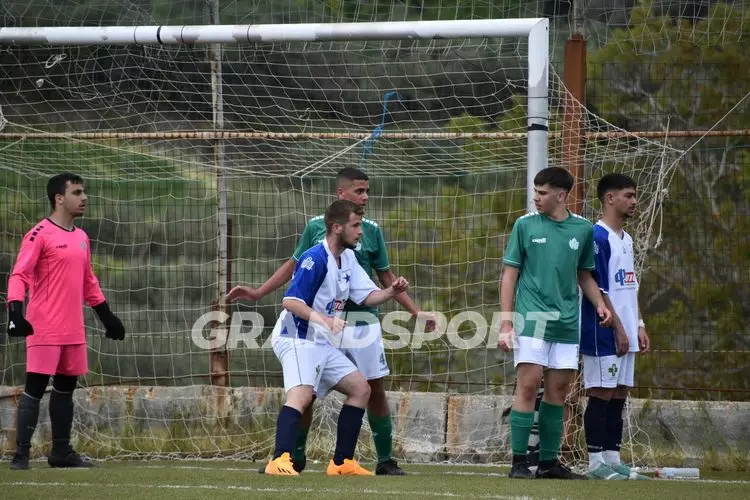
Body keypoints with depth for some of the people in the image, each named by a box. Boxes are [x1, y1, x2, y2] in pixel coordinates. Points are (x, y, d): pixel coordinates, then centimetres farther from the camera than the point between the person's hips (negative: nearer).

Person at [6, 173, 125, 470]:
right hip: (44, 329, -7)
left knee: (66, 387, 11)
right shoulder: (40, 234, -8)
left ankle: (61, 451, 19)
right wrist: (15, 311, -27)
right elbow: (18, 276, -13)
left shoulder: (81, 237, 15)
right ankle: (21, 454, -5)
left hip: (73, 331, 7)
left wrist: (107, 316, 25)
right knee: (35, 387, -8)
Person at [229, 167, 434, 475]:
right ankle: (295, 457, 13)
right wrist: (257, 293, 8)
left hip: (362, 320, 0)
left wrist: (415, 312, 10)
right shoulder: (316, 227, 2)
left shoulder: (371, 231, 4)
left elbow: (386, 277, 13)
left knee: (375, 390, -1)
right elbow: (294, 265, 12)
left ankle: (385, 461, 8)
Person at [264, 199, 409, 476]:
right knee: (301, 393, -30)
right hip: (296, 337, -10)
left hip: (321, 343, 10)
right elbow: (290, 301, -25)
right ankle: (279, 461, -42)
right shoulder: (315, 258, -19)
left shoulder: (348, 258, 11)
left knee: (360, 388, 10)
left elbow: (366, 296, 14)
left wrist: (390, 292, -6)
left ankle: (342, 463, 12)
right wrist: (323, 319, -36)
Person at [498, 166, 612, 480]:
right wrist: (506, 323, -4)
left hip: (566, 323, 3)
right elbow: (510, 276, 3)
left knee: (557, 392, 6)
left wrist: (600, 304, 2)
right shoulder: (525, 226, 1)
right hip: (532, 320, -3)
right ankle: (519, 462, -7)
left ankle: (549, 462, 14)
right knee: (528, 386, -10)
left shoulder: (583, 229, 8)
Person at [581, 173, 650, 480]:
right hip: (603, 334, -9)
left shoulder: (626, 240, 16)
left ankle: (612, 460, 13)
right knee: (601, 394, -6)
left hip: (625, 333, 9)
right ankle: (596, 463, -4)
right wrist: (618, 328, -17)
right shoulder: (597, 237, -13)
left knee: (619, 395, 9)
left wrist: (639, 325, 15)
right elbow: (598, 289, -17)